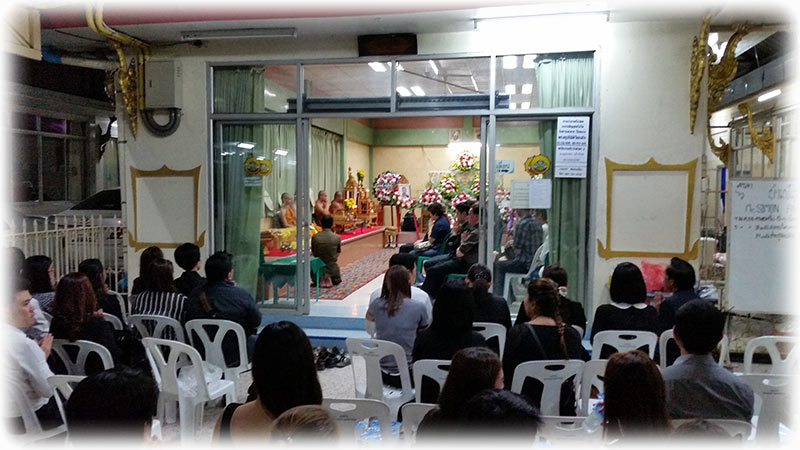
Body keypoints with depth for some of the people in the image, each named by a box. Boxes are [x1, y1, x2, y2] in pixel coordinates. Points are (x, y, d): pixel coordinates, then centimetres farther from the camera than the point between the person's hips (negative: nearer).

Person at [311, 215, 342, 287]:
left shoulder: (315, 237, -11)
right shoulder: (337, 237, -12)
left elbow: (313, 253, 1)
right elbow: (338, 254, 1)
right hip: (332, 269, 0)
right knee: (337, 280, 34)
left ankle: (321, 280, 19)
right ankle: (331, 279, 13)